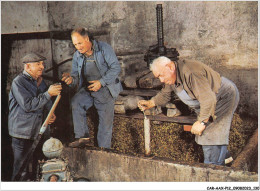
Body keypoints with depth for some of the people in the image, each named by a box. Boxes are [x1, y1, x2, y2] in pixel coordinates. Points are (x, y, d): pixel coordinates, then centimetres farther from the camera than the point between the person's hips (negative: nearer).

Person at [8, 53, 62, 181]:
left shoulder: (39, 81, 12)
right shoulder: (18, 82, -12)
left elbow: (46, 101, 24)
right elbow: (28, 105, -23)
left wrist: (51, 113, 5)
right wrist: (48, 93, -22)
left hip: (37, 131, 7)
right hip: (21, 133, -7)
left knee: (33, 164, 11)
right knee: (20, 166, -1)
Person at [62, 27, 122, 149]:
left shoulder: (104, 48, -7)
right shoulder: (77, 55, 8)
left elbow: (116, 68, -11)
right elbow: (76, 74, 12)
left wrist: (101, 82, -19)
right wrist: (71, 79, -14)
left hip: (105, 89, -4)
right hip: (87, 89, 4)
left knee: (106, 120, -4)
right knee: (76, 102, -25)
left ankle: (104, 149, 12)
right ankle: (82, 136, -17)